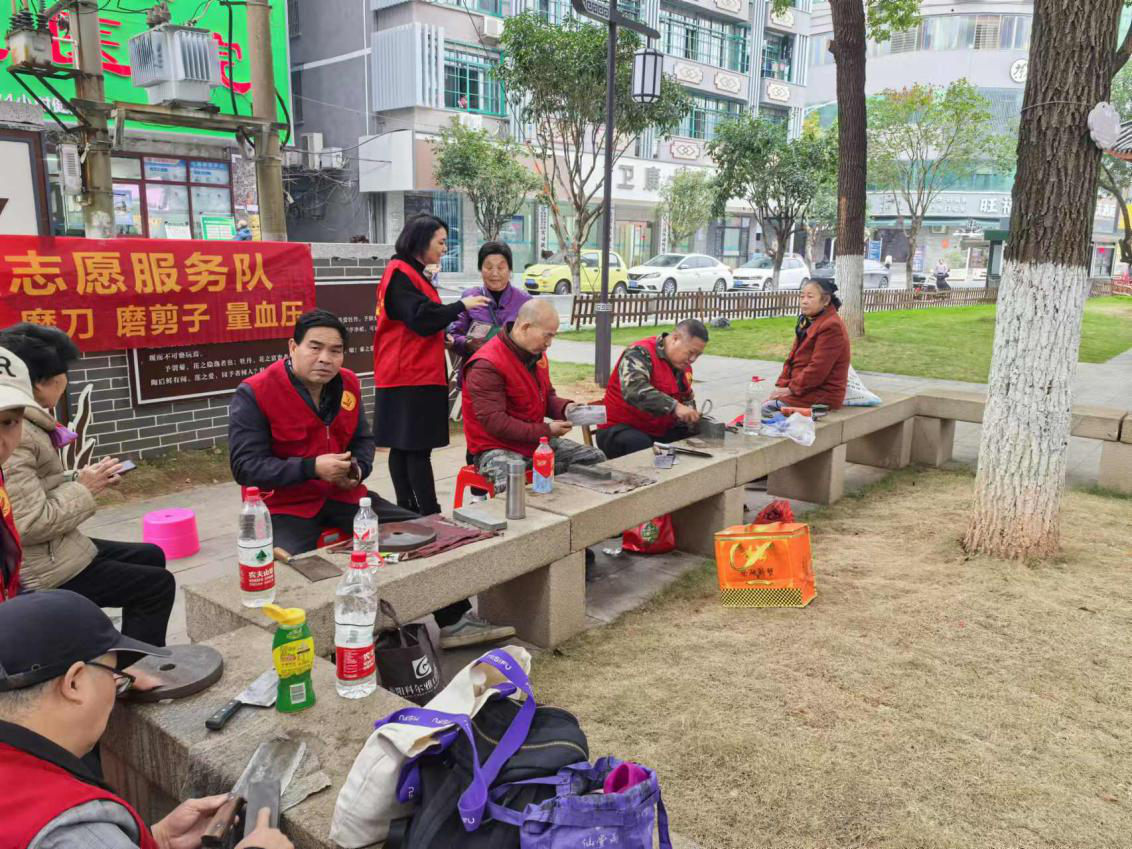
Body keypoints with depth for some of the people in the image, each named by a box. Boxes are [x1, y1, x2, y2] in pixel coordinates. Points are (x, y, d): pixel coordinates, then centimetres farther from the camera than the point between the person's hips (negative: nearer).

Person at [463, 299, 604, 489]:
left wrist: (565, 408, -4)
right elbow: (494, 423, -24)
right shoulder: (486, 366, -21)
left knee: (597, 459, 5)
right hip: (497, 449, -8)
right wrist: (546, 431, -20)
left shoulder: (537, 353, 7)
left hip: (538, 441, 8)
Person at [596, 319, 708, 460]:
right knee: (642, 446, -38)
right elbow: (634, 390, -35)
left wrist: (692, 416, 1)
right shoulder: (641, 354, -17)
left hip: (660, 432, 7)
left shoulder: (684, 366, 9)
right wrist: (674, 406, -40)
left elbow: (687, 400, 24)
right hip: (621, 429, -7)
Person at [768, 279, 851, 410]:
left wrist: (791, 388, -17)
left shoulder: (832, 327, -16)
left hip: (822, 396, -9)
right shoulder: (808, 322, 15)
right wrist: (782, 385, 0)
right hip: (806, 389, 9)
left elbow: (818, 368, -21)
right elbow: (792, 357, 13)